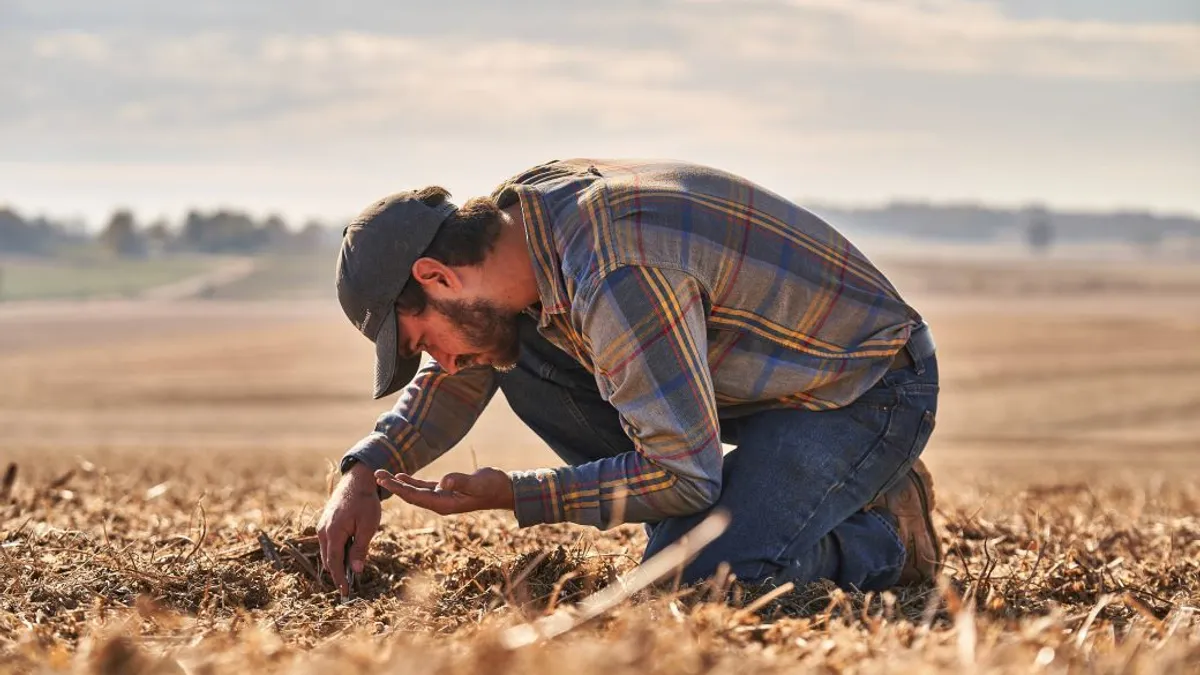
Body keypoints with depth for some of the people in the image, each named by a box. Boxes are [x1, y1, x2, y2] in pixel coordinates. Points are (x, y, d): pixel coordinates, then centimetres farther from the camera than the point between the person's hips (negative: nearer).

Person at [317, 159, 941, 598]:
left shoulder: (618, 276, -32)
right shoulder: (521, 215, -3)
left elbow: (683, 475, -28)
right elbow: (457, 380, 15)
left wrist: (508, 496, -21)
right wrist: (363, 474, -1)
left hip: (865, 392, -9)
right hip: (762, 377, 9)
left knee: (687, 581, -28)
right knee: (523, 357, -3)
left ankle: (882, 540, -2)